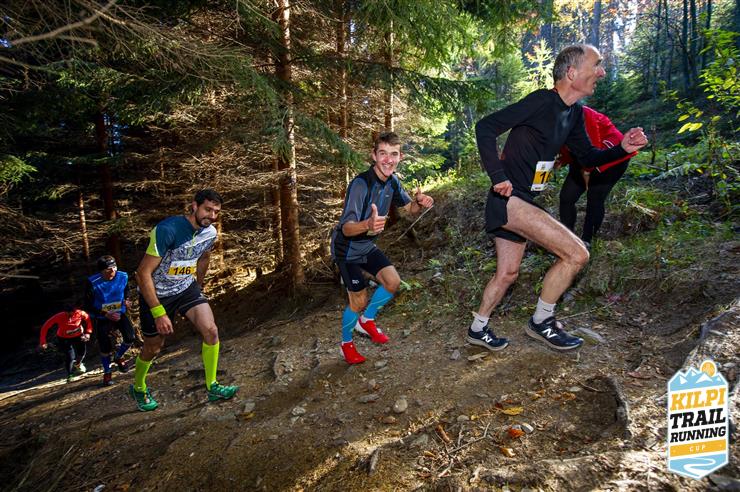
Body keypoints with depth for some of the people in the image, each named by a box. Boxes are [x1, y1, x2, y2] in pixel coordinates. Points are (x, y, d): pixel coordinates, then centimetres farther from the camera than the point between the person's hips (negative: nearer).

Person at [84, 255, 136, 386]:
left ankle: (118, 357, 18)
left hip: (119, 314, 2)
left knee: (130, 338, -15)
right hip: (102, 318, -2)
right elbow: (88, 307, -15)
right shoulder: (92, 283, -24)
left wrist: (126, 301, -11)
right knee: (105, 348, -1)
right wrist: (107, 315, -25)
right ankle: (107, 373, 28)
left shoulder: (123, 277, -15)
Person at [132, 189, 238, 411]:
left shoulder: (210, 233, -9)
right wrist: (159, 313, -27)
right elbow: (143, 273, -27)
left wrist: (198, 286, 24)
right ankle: (138, 388, 43)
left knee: (211, 331, -15)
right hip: (156, 294, -4)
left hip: (187, 288, 4)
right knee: (153, 348, 12)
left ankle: (212, 387, 2)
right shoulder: (168, 230, -30)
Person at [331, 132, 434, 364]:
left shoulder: (392, 181, -6)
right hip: (347, 249, -7)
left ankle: (366, 321, 25)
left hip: (367, 246, 7)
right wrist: (367, 225, -60)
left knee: (393, 282, 0)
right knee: (359, 302, -4)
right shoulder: (360, 184, -30)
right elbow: (346, 228, -37)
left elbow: (410, 208, 6)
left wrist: (419, 202, -19)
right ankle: (346, 343, 24)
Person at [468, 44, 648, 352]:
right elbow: (485, 128, -19)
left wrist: (623, 148, 3)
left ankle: (477, 329, 34)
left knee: (507, 274, 17)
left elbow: (588, 157, 21)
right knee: (576, 254, -12)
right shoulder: (542, 101, -15)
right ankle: (541, 322, 6)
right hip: (509, 199, -10)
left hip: (521, 202, 10)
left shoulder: (573, 113, 13)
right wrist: (498, 177, -23)